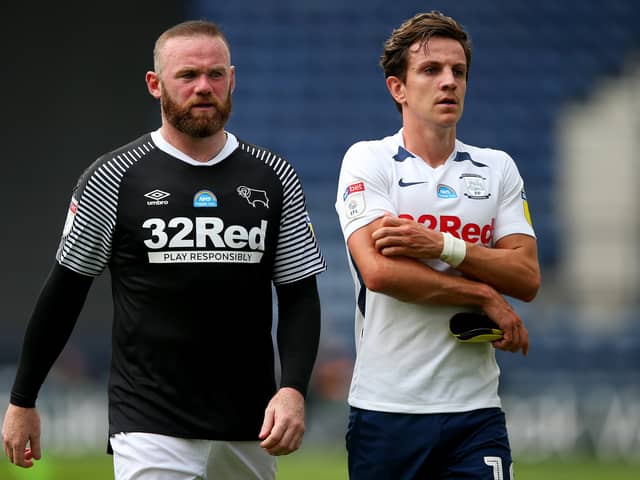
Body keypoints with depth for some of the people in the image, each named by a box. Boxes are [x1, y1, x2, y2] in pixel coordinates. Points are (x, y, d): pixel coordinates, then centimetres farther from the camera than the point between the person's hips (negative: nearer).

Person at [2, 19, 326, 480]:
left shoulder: (275, 178, 6)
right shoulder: (114, 178, -1)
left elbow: (300, 295, 6)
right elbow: (64, 292, 5)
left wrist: (294, 390, -10)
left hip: (249, 426, 3)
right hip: (149, 423, -3)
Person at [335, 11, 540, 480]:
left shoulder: (497, 168, 11)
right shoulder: (367, 160, 1)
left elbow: (527, 277, 0)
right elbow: (378, 269, -13)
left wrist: (443, 245, -14)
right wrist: (485, 297, -8)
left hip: (475, 409, 2)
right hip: (386, 409, -2)